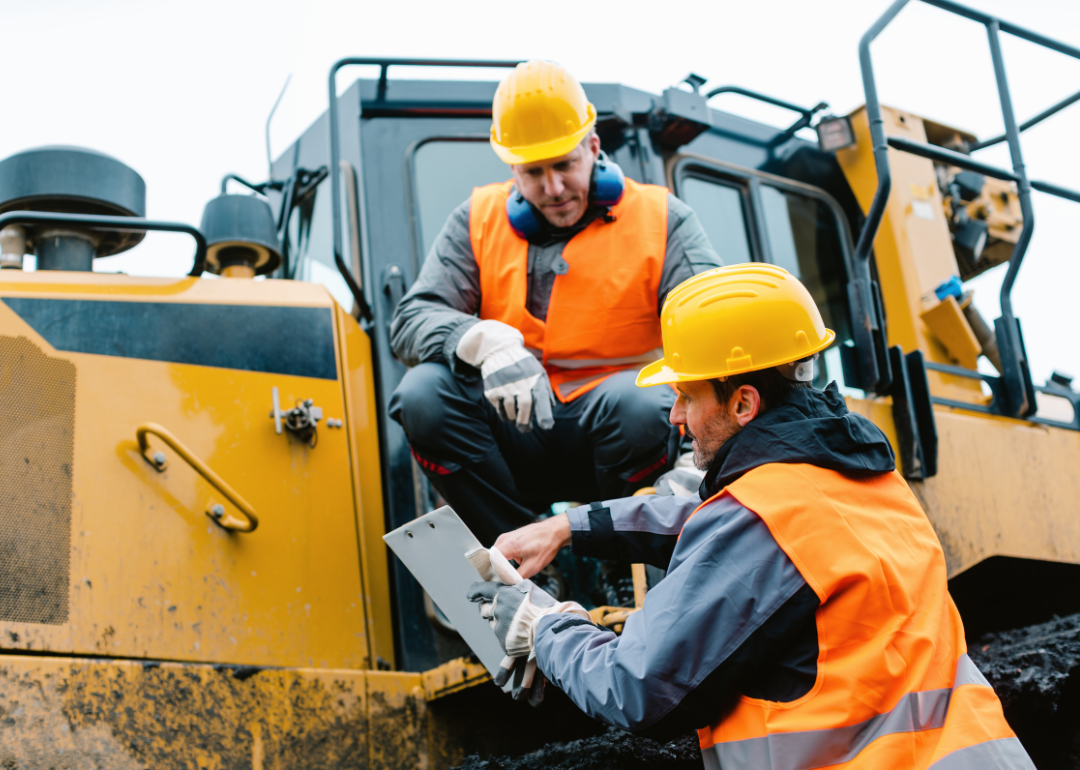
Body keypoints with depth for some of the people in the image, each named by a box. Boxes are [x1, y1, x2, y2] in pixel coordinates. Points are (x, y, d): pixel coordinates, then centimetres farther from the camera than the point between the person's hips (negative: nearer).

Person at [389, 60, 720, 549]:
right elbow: (411, 323, -2)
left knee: (636, 401, -35)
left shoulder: (661, 218, 3)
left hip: (614, 435, -2)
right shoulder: (478, 220, 8)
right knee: (423, 393, -25)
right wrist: (487, 343, -26)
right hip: (515, 438, 2)